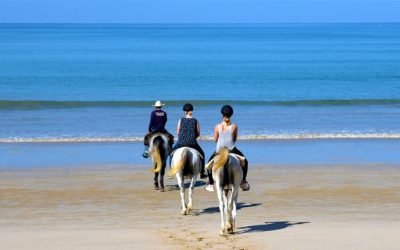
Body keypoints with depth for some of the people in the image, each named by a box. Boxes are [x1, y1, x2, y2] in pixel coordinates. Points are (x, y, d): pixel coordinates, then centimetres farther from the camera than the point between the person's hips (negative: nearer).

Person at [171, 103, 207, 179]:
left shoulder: (181, 120, 2)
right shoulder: (195, 121, 2)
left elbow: (178, 132, 8)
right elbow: (198, 134, 6)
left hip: (181, 142, 0)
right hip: (192, 143, 0)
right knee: (201, 154, 22)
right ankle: (202, 173, 16)